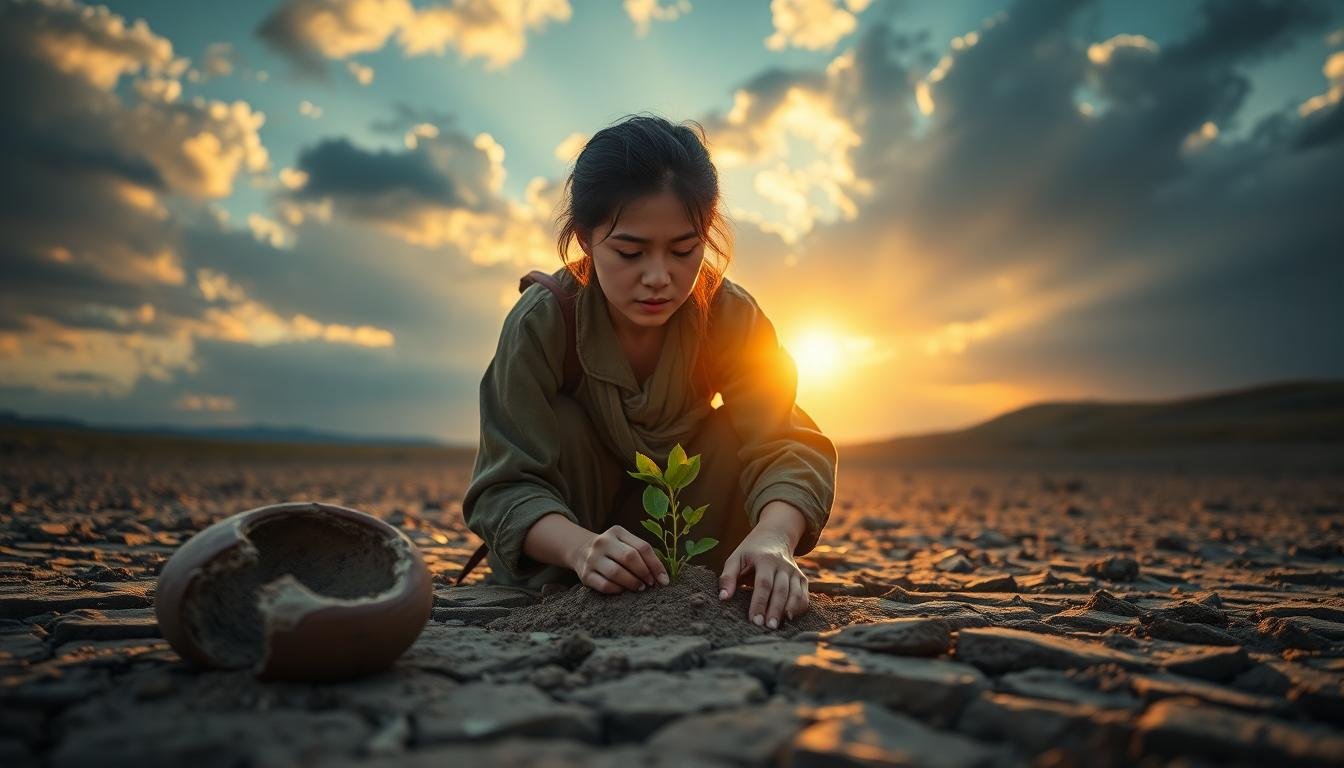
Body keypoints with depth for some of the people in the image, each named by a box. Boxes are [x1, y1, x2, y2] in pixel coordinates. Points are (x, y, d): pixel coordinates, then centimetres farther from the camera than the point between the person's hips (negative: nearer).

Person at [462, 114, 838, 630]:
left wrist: (773, 537, -54)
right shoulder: (540, 322, -26)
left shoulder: (730, 316, -21)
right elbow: (507, 486, -31)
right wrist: (581, 546, -53)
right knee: (558, 422, -29)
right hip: (575, 511, -1)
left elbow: (783, 445, -31)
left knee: (731, 432, -26)